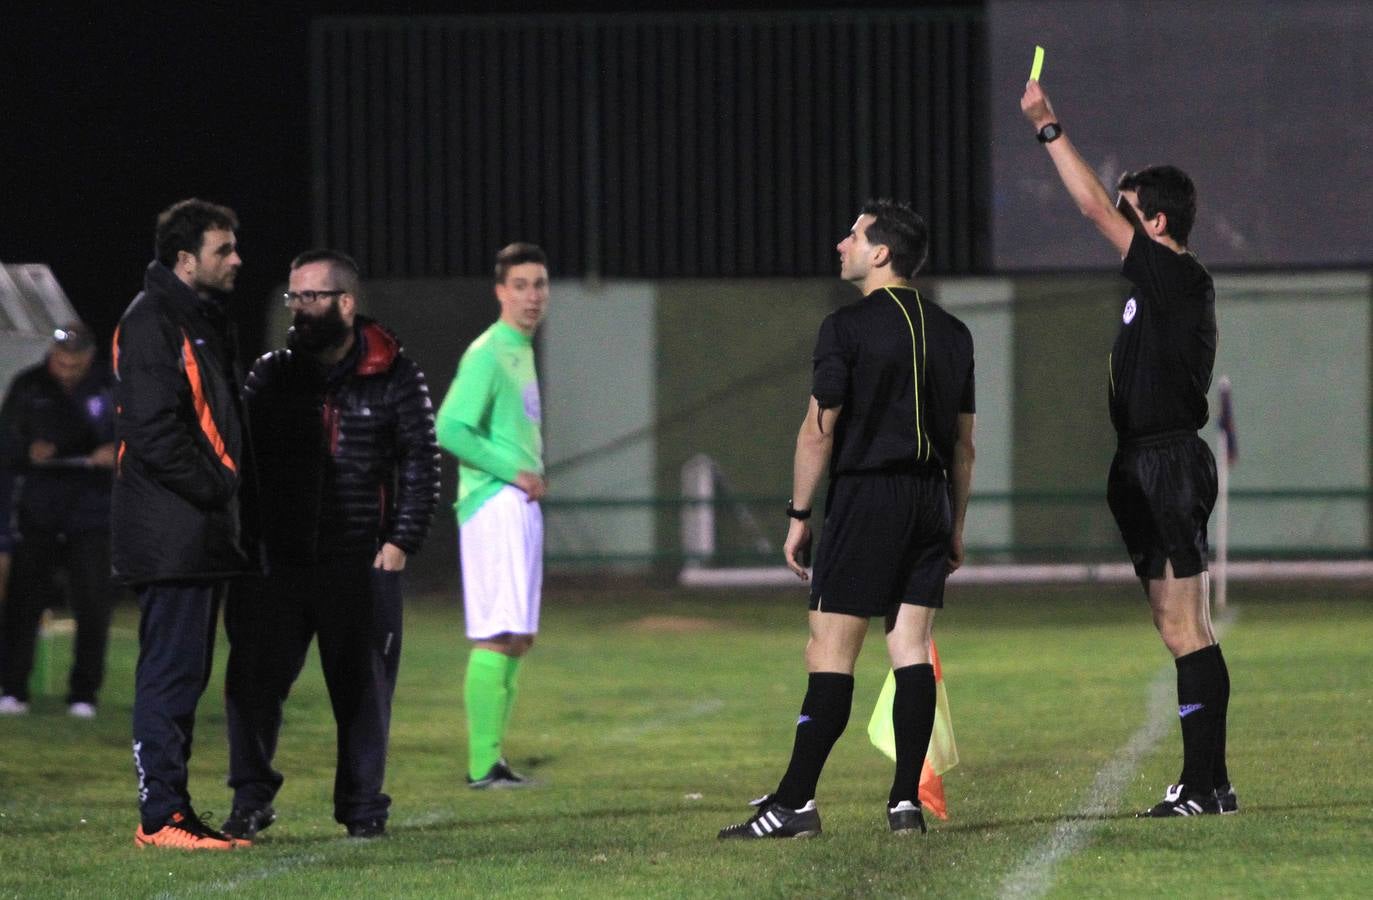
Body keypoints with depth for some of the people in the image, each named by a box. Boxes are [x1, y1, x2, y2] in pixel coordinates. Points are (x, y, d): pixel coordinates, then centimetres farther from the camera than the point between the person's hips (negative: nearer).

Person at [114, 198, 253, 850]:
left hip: (203, 532, 10)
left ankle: (173, 809, 16)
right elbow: (152, 431, -20)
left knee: (184, 673, 12)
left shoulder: (204, 319, 19)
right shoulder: (151, 323, -13)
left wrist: (228, 483, 10)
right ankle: (160, 816, -7)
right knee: (170, 671, -9)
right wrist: (216, 487, -15)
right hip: (170, 537, -10)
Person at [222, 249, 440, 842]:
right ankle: (251, 799, 5)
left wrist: (401, 541, -4)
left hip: (360, 564, -2)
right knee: (254, 678, -4)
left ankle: (363, 807, 15)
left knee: (363, 687, 4)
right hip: (276, 562, 2)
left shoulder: (393, 376, 1)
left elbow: (421, 462, 3)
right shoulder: (271, 375, 7)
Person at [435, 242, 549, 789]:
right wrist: (514, 472, -17)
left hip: (521, 505, 10)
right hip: (495, 504, -10)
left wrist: (534, 477, 12)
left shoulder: (522, 351, 18)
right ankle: (483, 765, -13)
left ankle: (491, 757, 14)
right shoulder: (488, 355, -12)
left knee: (517, 638, 11)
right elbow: (450, 429, -20)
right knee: (498, 636, -12)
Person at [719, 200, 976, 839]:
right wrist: (956, 526, 20)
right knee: (911, 649, 6)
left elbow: (819, 430, -9)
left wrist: (799, 515, -2)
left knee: (830, 654, -6)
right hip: (930, 500, 6)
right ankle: (907, 802, 1)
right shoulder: (952, 333, 12)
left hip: (866, 497, -6)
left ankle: (795, 802, -9)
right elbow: (964, 441, 15)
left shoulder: (847, 327, -8)